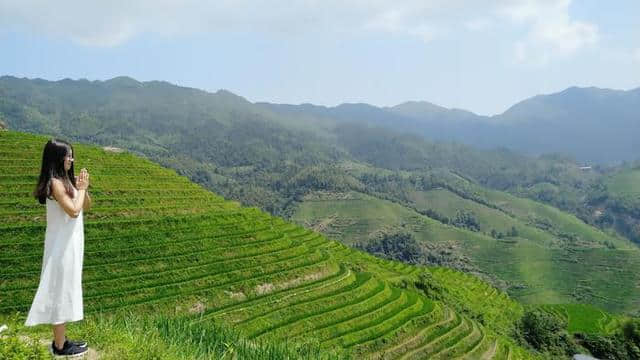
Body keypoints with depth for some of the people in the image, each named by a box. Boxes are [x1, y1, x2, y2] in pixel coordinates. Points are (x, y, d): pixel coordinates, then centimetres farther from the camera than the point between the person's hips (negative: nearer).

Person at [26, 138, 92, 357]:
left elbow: (86, 206, 13)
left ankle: (60, 340, 26)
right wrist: (81, 189, -12)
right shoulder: (55, 183, -18)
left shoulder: (65, 180, 9)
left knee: (65, 291, 15)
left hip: (69, 244, 9)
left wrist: (83, 189, -3)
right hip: (62, 246, -9)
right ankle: (60, 346, 11)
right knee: (61, 290, 0)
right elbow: (73, 211, -25)